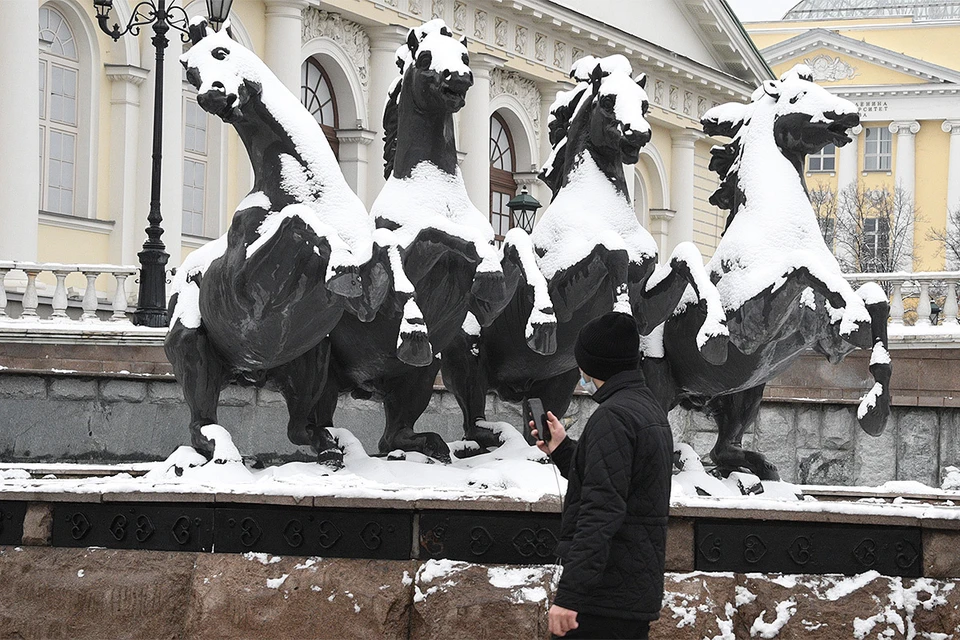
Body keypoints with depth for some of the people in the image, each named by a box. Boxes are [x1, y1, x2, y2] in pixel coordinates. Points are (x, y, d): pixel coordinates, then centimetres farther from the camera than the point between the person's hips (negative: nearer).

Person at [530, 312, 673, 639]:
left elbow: (601, 511, -23)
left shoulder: (613, 417, -15)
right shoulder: (652, 411, 17)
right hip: (640, 595, 10)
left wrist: (569, 594, -25)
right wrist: (563, 450, 21)